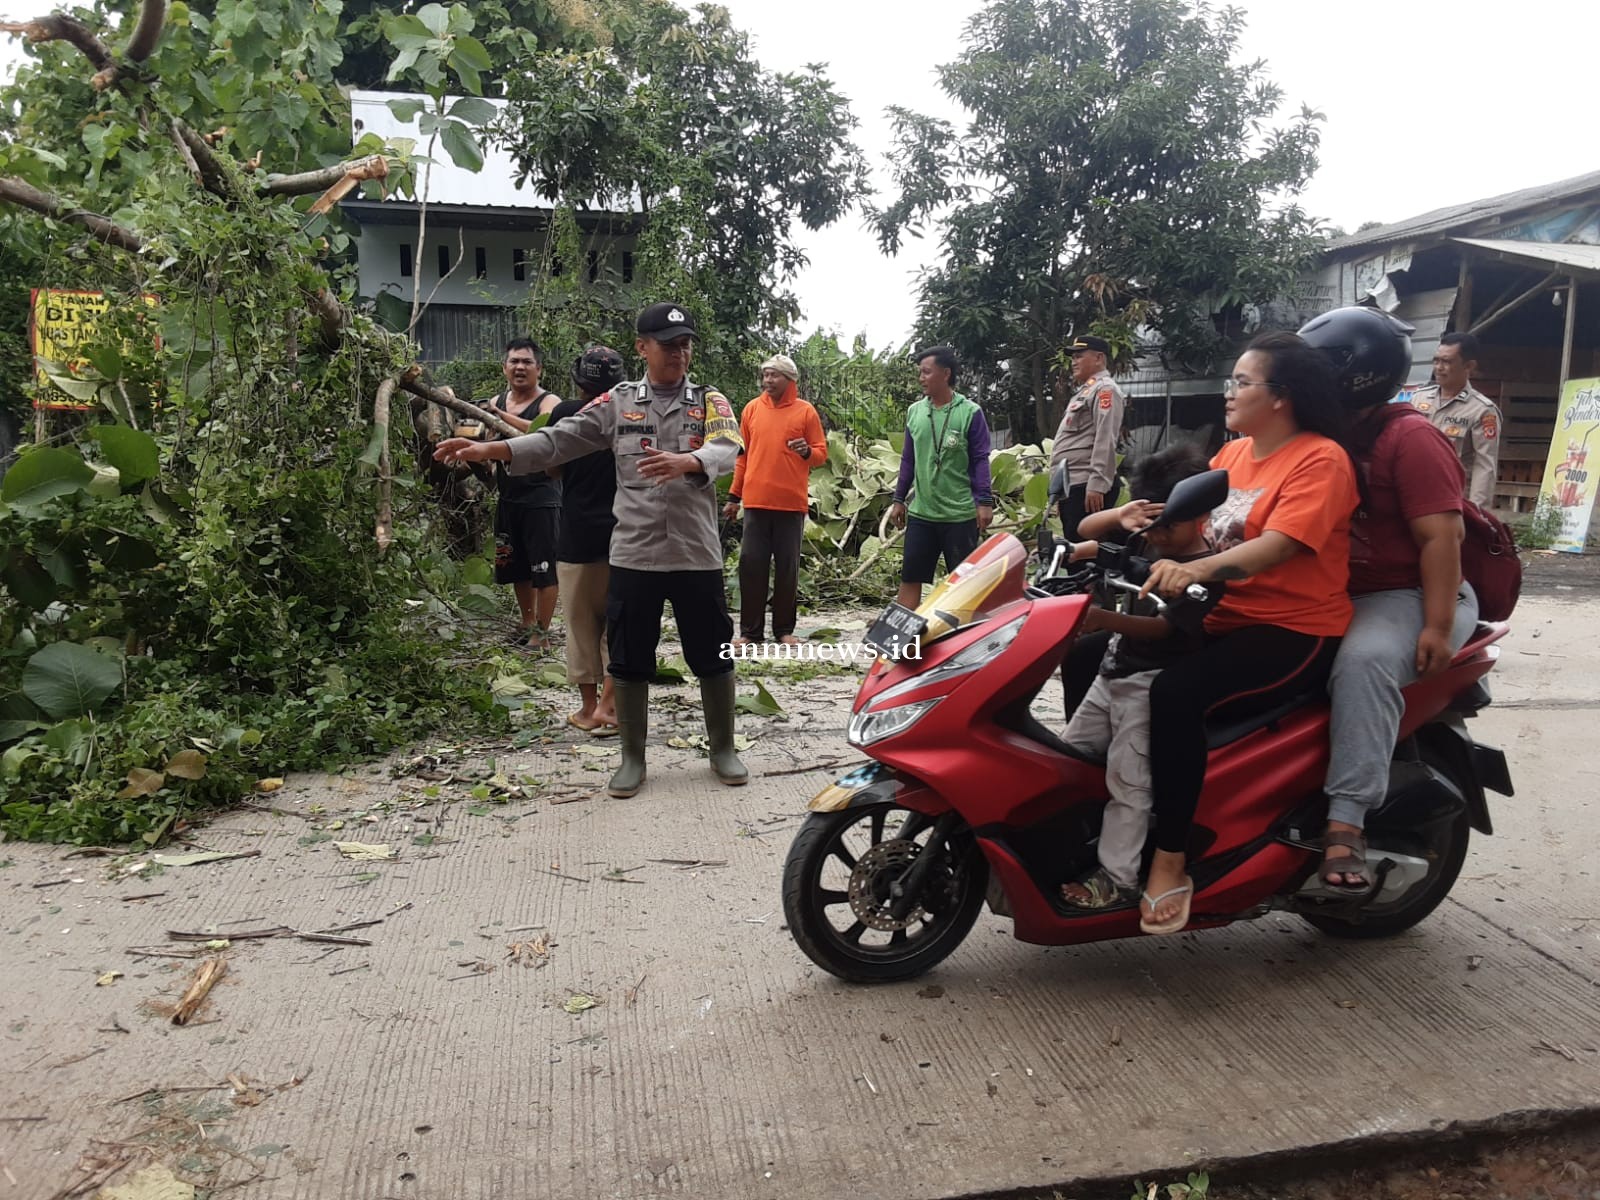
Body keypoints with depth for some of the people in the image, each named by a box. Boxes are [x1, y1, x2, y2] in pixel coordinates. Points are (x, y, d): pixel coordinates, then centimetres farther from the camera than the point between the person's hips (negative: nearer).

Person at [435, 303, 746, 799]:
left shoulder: (711, 402, 2)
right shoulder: (618, 402, 5)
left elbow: (727, 450, -17)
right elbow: (560, 440, -1)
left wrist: (685, 462, -40)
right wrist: (488, 449, -14)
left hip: (697, 554, -1)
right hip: (633, 554, 1)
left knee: (713, 658, 8)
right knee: (629, 661, 8)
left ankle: (723, 750, 26)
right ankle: (632, 758, 23)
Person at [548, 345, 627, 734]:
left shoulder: (565, 413, -4)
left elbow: (553, 468, 6)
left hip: (578, 534, -1)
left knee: (582, 621, 8)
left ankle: (590, 708, 14)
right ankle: (608, 703, 3)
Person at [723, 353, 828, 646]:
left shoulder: (805, 411, 3)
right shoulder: (752, 409, 9)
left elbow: (821, 454, 4)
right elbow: (742, 455, 14)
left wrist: (807, 452, -19)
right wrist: (734, 496, 12)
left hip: (792, 502, -2)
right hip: (756, 502, 2)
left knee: (787, 567, 4)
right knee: (751, 564, 1)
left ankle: (784, 628, 13)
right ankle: (750, 629, 9)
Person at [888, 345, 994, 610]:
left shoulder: (970, 412, -5)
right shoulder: (914, 411, 9)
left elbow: (980, 460, -5)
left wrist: (985, 501, -11)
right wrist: (899, 499, 14)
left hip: (961, 515, -4)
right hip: (920, 513, 4)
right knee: (909, 579, 4)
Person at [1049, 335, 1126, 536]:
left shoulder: (1105, 389, -7)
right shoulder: (1085, 390, 24)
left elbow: (1105, 441, -18)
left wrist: (1097, 485, -25)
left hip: (1087, 486, -10)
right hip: (1071, 485, 10)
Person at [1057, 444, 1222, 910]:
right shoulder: (1146, 541, 8)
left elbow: (1162, 626, -25)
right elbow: (1085, 529, 6)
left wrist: (1102, 618, -41)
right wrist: (1120, 515, -16)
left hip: (1152, 683, -9)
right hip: (1112, 676, 9)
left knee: (1127, 779, -13)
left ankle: (1116, 877, -8)